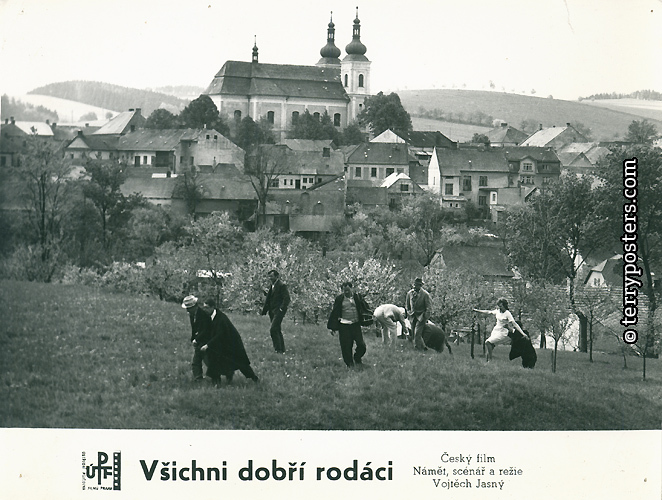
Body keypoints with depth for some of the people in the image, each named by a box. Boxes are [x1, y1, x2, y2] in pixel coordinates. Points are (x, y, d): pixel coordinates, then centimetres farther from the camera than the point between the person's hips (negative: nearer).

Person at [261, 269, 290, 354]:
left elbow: (286, 298, -15)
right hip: (272, 311, 9)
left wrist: (281, 309, -21)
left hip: (279, 311, -9)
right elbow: (268, 299, 22)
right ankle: (282, 349, 19)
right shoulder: (272, 286, 17)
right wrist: (264, 309, 13)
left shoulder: (282, 286, -10)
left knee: (273, 329, -16)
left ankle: (278, 349, -13)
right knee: (277, 330, 12)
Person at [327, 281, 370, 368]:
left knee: (361, 345, -3)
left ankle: (357, 358, 25)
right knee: (346, 347, 2)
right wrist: (332, 327, 4)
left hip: (356, 324, 0)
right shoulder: (339, 299, 2)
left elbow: (365, 309, 6)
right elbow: (334, 313, 6)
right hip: (344, 326, 0)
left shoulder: (357, 297, 2)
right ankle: (349, 363, 18)